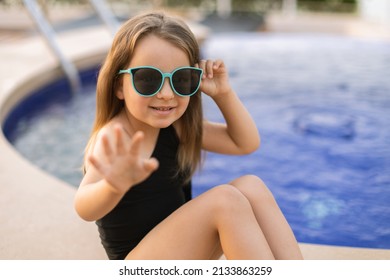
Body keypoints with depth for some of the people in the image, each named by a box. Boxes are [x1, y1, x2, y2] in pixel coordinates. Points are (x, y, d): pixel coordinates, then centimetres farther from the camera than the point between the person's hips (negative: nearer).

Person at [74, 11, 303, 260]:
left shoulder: (175, 126, 0)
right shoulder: (114, 136, -22)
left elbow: (246, 143, 6)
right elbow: (86, 209, -41)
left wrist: (223, 93, -9)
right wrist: (116, 185, -64)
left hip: (182, 249, 8)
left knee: (251, 187, -11)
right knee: (225, 200, -26)